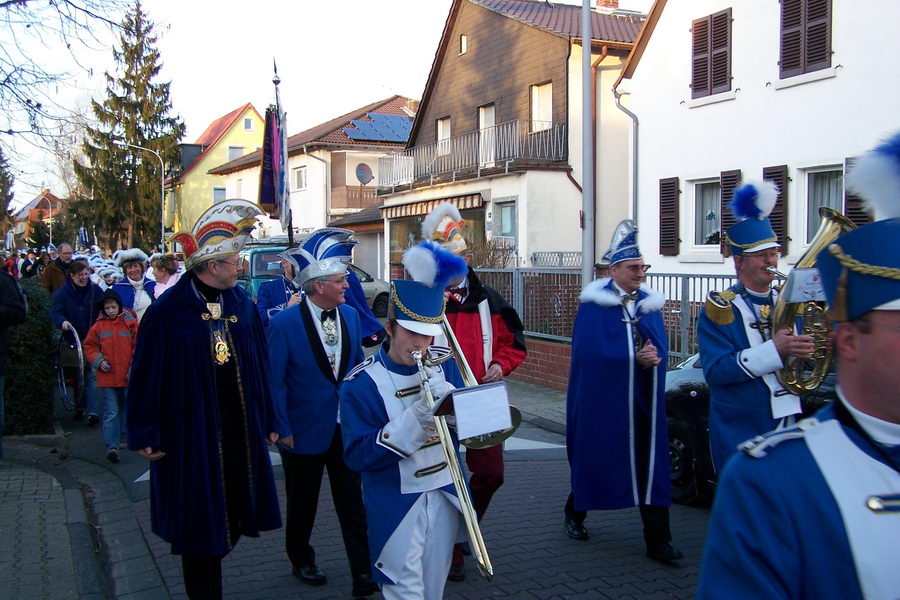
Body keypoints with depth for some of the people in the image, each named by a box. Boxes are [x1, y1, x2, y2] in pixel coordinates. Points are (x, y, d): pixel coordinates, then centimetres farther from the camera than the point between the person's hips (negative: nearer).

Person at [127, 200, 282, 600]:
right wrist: (144, 435, -8)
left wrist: (267, 421, 9)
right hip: (189, 433, -4)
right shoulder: (167, 312, -10)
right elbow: (146, 376, -8)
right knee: (200, 523, 5)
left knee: (230, 514, 12)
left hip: (239, 430, 5)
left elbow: (260, 367, 8)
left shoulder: (243, 306, 4)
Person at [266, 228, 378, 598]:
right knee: (303, 504, 16)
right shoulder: (284, 324, -16)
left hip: (346, 427, 3)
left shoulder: (350, 315, -1)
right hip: (305, 429, -3)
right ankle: (301, 560, 39)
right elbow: (274, 382, -12)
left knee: (353, 502, 5)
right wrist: (282, 429, -11)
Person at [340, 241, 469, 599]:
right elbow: (356, 456, -20)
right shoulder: (361, 384, -15)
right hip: (396, 504, -4)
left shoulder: (443, 364, -2)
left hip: (445, 496, 5)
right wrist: (414, 419, -29)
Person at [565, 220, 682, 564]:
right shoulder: (594, 305, -6)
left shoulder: (650, 304, 10)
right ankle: (574, 514, 34)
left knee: (651, 464, 1)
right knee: (595, 459, 8)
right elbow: (589, 351, -14)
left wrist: (654, 357, -18)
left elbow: (661, 347, 6)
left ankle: (658, 541, 7)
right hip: (603, 399, -4)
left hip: (644, 400, 4)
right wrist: (634, 358, -19)